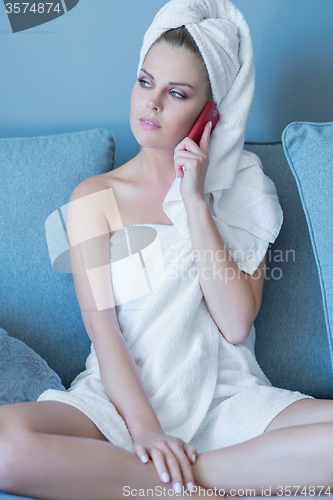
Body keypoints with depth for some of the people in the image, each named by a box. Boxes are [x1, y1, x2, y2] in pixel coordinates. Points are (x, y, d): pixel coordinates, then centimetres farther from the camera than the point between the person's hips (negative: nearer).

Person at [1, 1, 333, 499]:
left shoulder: (243, 191, 10)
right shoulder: (96, 196, 7)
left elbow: (236, 324, -4)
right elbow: (101, 324, -4)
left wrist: (196, 200, -7)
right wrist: (142, 426, -19)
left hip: (226, 397, 2)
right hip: (123, 397, -1)